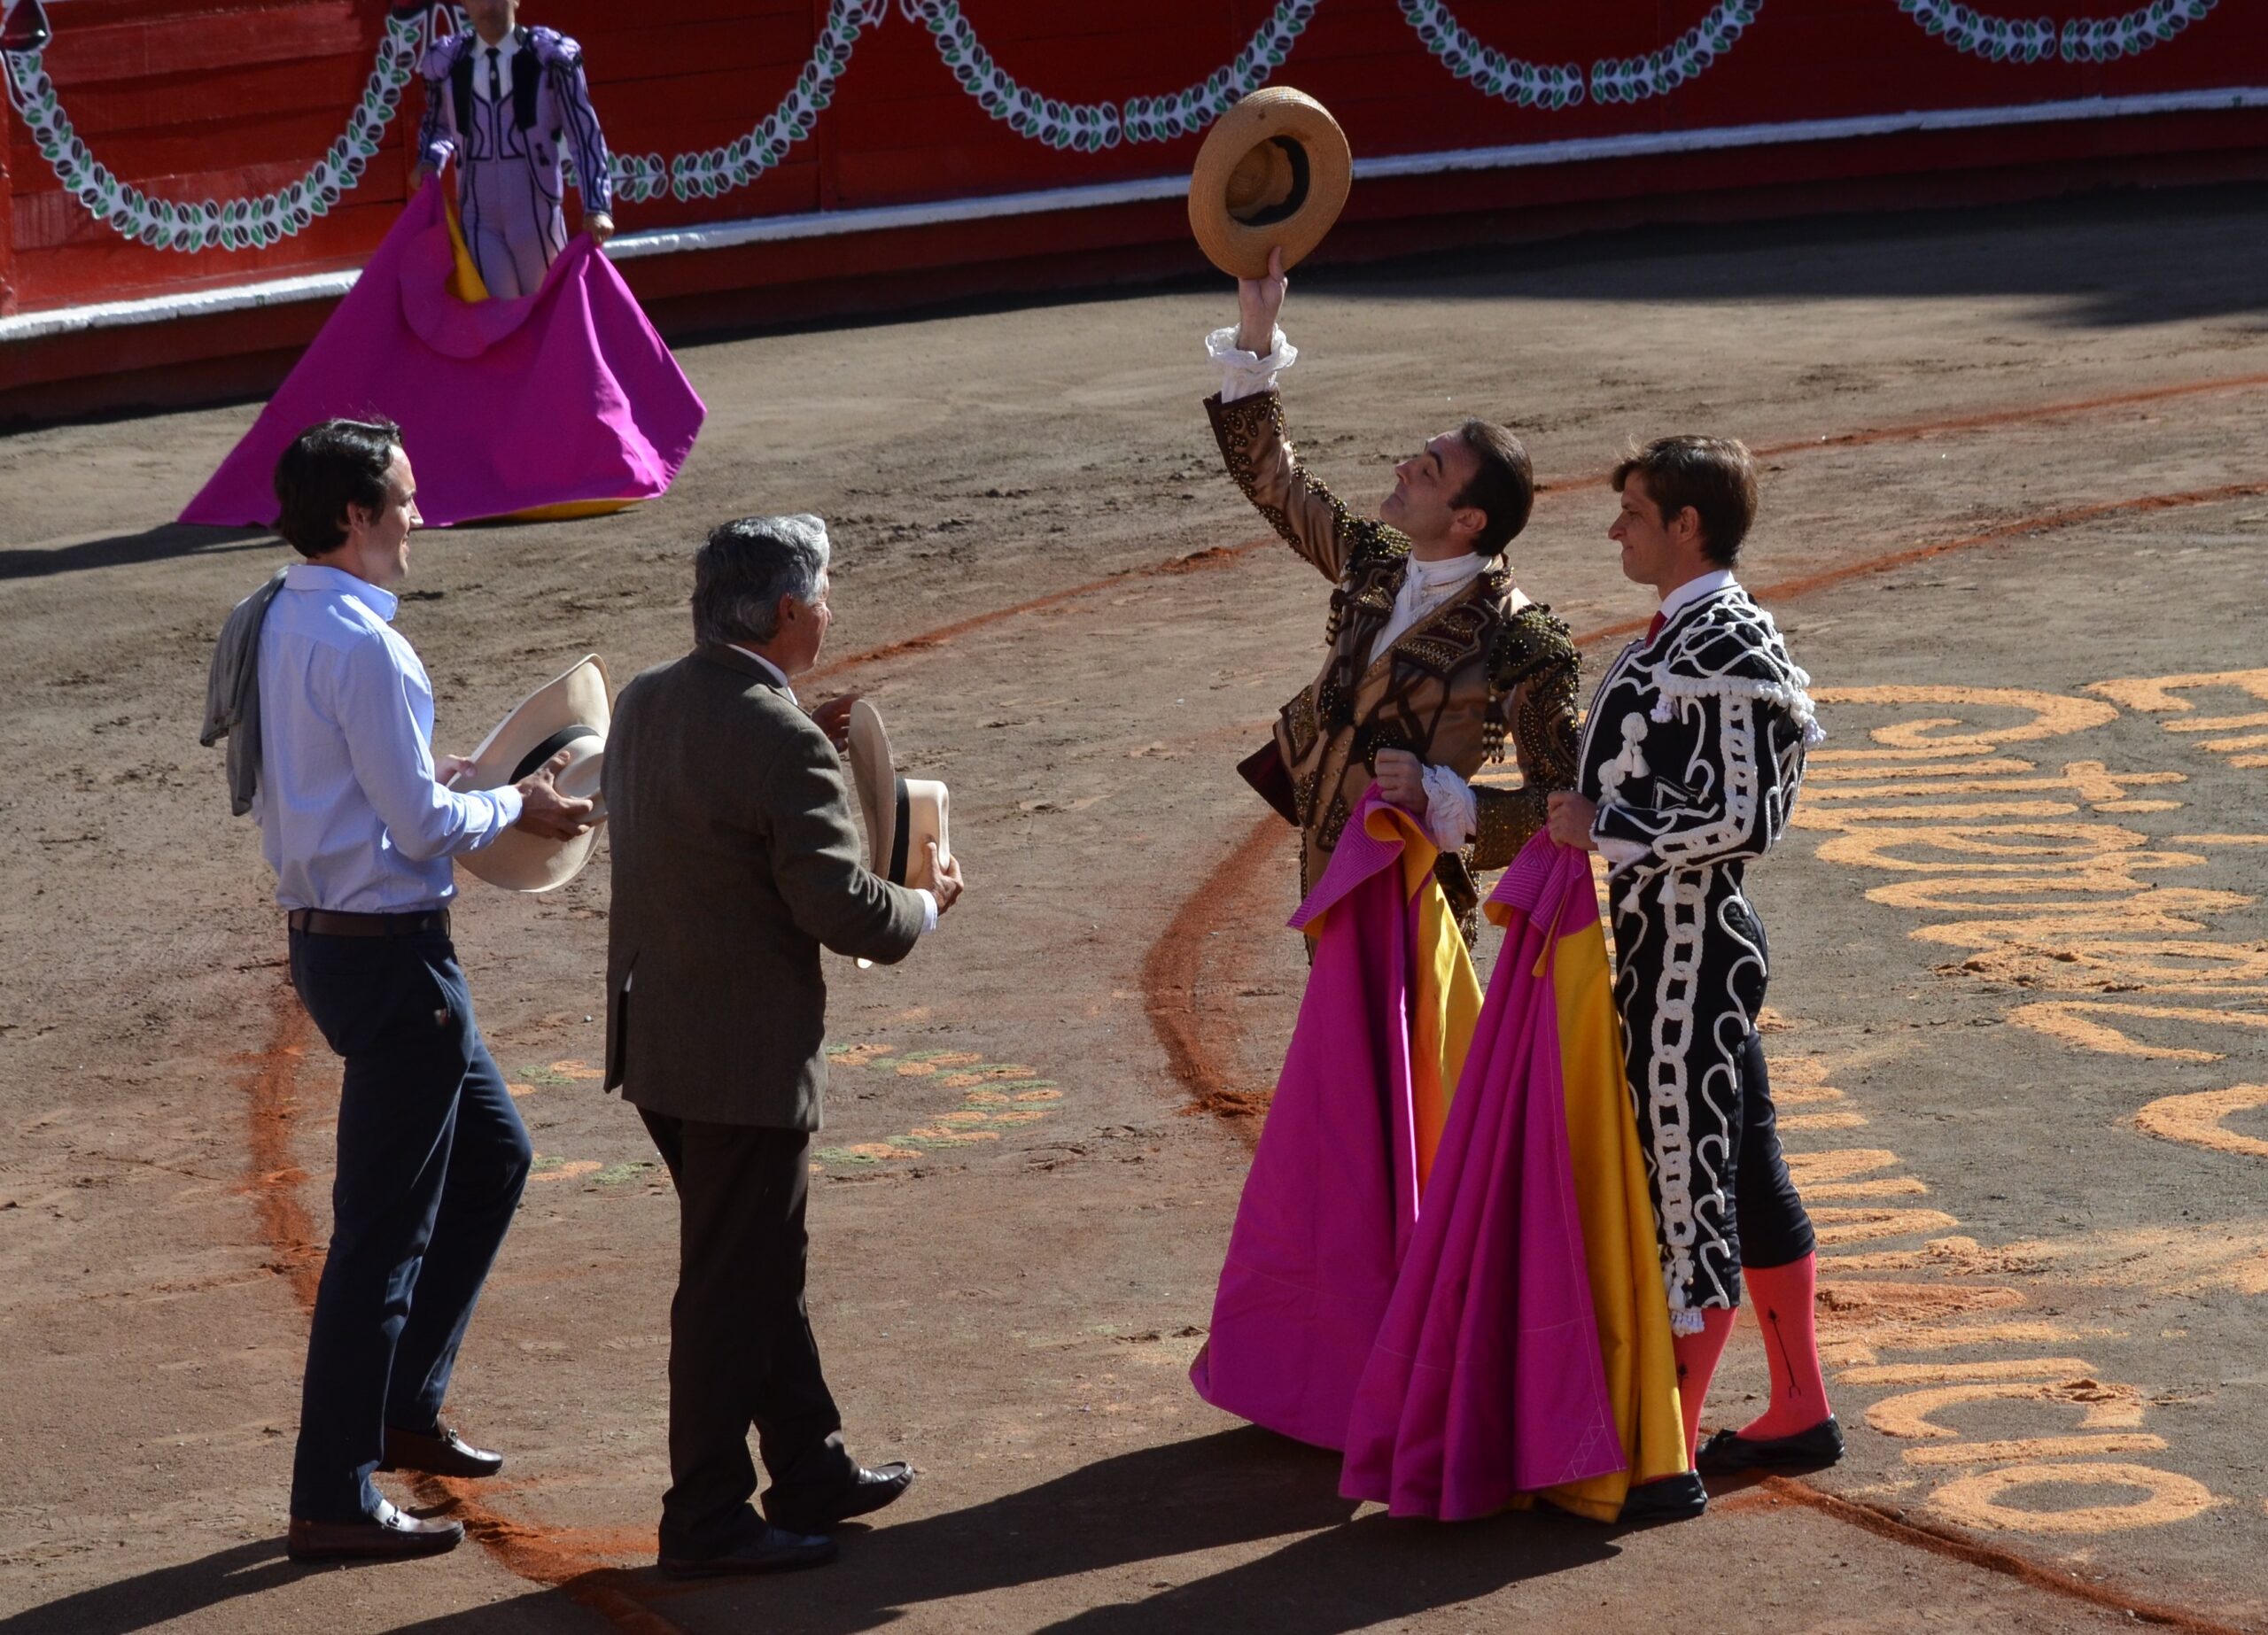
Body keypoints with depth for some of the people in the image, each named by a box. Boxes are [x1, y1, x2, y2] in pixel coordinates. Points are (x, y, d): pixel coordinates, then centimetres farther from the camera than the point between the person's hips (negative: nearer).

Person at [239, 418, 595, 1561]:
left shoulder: (284, 627, 8)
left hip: (328, 935, 10)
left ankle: (404, 1409, 29)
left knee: (490, 1156, 23)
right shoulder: (364, 647, -21)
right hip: (389, 947, -10)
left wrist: (429, 777, 15)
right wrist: (515, 805, -3)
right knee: (385, 1226, -3)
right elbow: (424, 827, -20)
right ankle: (332, 1500, 2)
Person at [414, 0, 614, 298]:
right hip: (478, 215, 2)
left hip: (536, 211, -2)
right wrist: (430, 162, -1)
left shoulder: (550, 56, -6)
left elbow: (584, 131, -5)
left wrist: (597, 206, -12)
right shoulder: (447, 62, 3)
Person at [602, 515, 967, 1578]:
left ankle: (811, 1470, 32)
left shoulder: (645, 703, 4)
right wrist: (926, 903, -1)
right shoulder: (782, 745, -22)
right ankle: (706, 1520, 9)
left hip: (653, 1039, 9)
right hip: (743, 1056, -9)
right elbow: (841, 908, -21)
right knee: (733, 1286, 2)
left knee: (763, 1264, 21)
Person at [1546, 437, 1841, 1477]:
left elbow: (1746, 820, -24)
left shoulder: (1726, 648, -19)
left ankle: (1666, 1453, 3)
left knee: (1686, 1188, -3)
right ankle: (1801, 1413, 26)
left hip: (1689, 950, -10)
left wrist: (1603, 828, -19)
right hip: (1665, 936, 10)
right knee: (1745, 1173, 16)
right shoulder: (1683, 631, 11)